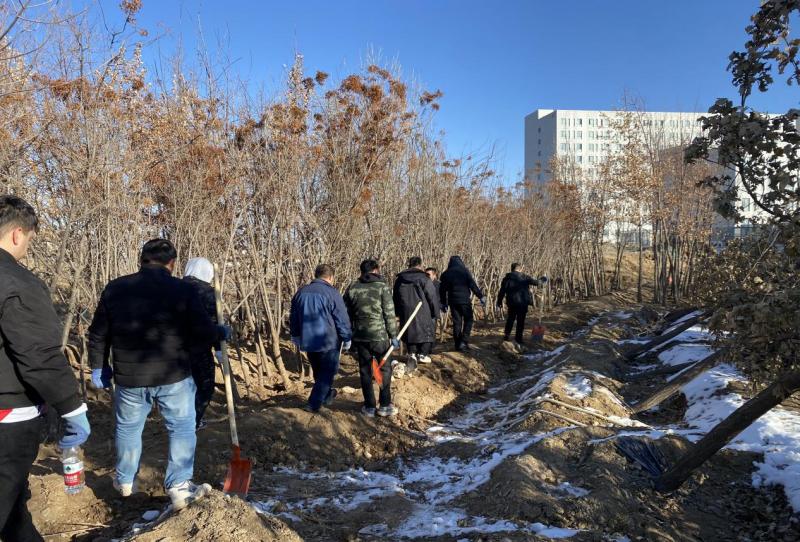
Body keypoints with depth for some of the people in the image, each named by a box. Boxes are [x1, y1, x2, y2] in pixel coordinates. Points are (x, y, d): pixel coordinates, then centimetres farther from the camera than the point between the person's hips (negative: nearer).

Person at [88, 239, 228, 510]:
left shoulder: (115, 288, 0)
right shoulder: (183, 290, -10)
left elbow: (98, 334, 7)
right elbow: (204, 334, -11)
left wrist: (99, 366, 19)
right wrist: (221, 333, 11)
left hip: (129, 377, 3)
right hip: (173, 377, -3)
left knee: (128, 428, 21)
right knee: (182, 429, 10)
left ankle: (125, 482, 38)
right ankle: (179, 486, 6)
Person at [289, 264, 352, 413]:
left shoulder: (301, 292, 5)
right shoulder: (332, 293, -14)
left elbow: (293, 317, 15)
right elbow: (342, 320, -13)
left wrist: (296, 335, 29)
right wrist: (347, 339, -2)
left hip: (307, 342, 6)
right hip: (328, 342, -6)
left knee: (318, 372, 22)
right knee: (327, 373, 8)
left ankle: (326, 395, 38)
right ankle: (314, 404, 6)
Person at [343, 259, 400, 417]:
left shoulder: (352, 288, 4)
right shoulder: (382, 287, -6)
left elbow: (347, 314, 6)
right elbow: (389, 314, -8)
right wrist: (393, 335, -2)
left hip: (360, 336, 3)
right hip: (380, 336, -3)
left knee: (365, 371, 11)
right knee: (385, 369, 11)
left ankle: (369, 407, 15)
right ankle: (385, 405, 13)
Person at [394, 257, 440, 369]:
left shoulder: (399, 280, 8)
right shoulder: (424, 279, -9)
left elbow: (396, 298, 16)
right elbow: (432, 297, -8)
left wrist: (398, 313, 26)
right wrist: (436, 313, 1)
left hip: (406, 313, 4)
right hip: (423, 313, -4)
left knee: (410, 333, 14)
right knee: (427, 332, 12)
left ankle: (412, 354, 2)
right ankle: (423, 354, 13)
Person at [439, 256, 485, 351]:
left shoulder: (446, 274, 9)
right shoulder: (464, 271, -3)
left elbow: (443, 290, 12)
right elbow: (473, 285, -8)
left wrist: (444, 304, 19)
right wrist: (481, 297, -4)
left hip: (453, 301, 4)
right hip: (465, 300, -4)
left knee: (456, 322, 9)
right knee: (468, 320, 7)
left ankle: (458, 344, 10)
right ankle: (464, 341, -5)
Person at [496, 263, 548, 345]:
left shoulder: (507, 278, 2)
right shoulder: (524, 277, -3)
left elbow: (502, 291, 1)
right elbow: (535, 282, -1)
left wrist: (499, 301, 7)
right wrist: (542, 280, 17)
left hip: (512, 303, 2)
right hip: (523, 302, -2)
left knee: (510, 319, 18)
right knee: (520, 321, 6)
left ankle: (507, 335, 17)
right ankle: (518, 338, 8)